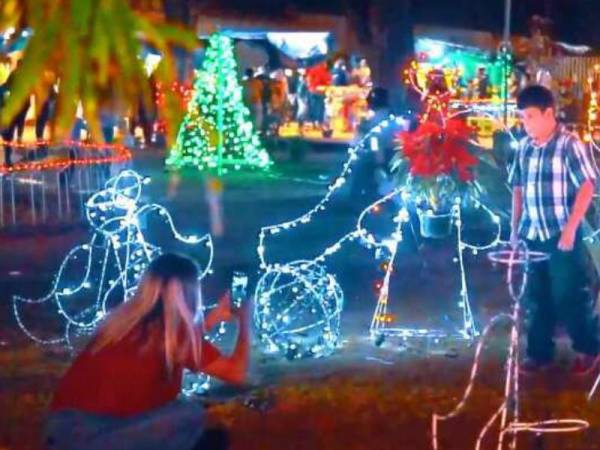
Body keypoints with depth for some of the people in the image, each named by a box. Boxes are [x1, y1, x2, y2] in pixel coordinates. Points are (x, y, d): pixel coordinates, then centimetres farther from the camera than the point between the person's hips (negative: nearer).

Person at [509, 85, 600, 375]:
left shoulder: (570, 145, -10)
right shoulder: (524, 147, 7)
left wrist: (570, 229, -18)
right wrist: (515, 229, 11)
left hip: (562, 236, -5)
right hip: (532, 236, 5)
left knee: (569, 296, 0)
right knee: (537, 297, 11)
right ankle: (540, 353, 21)